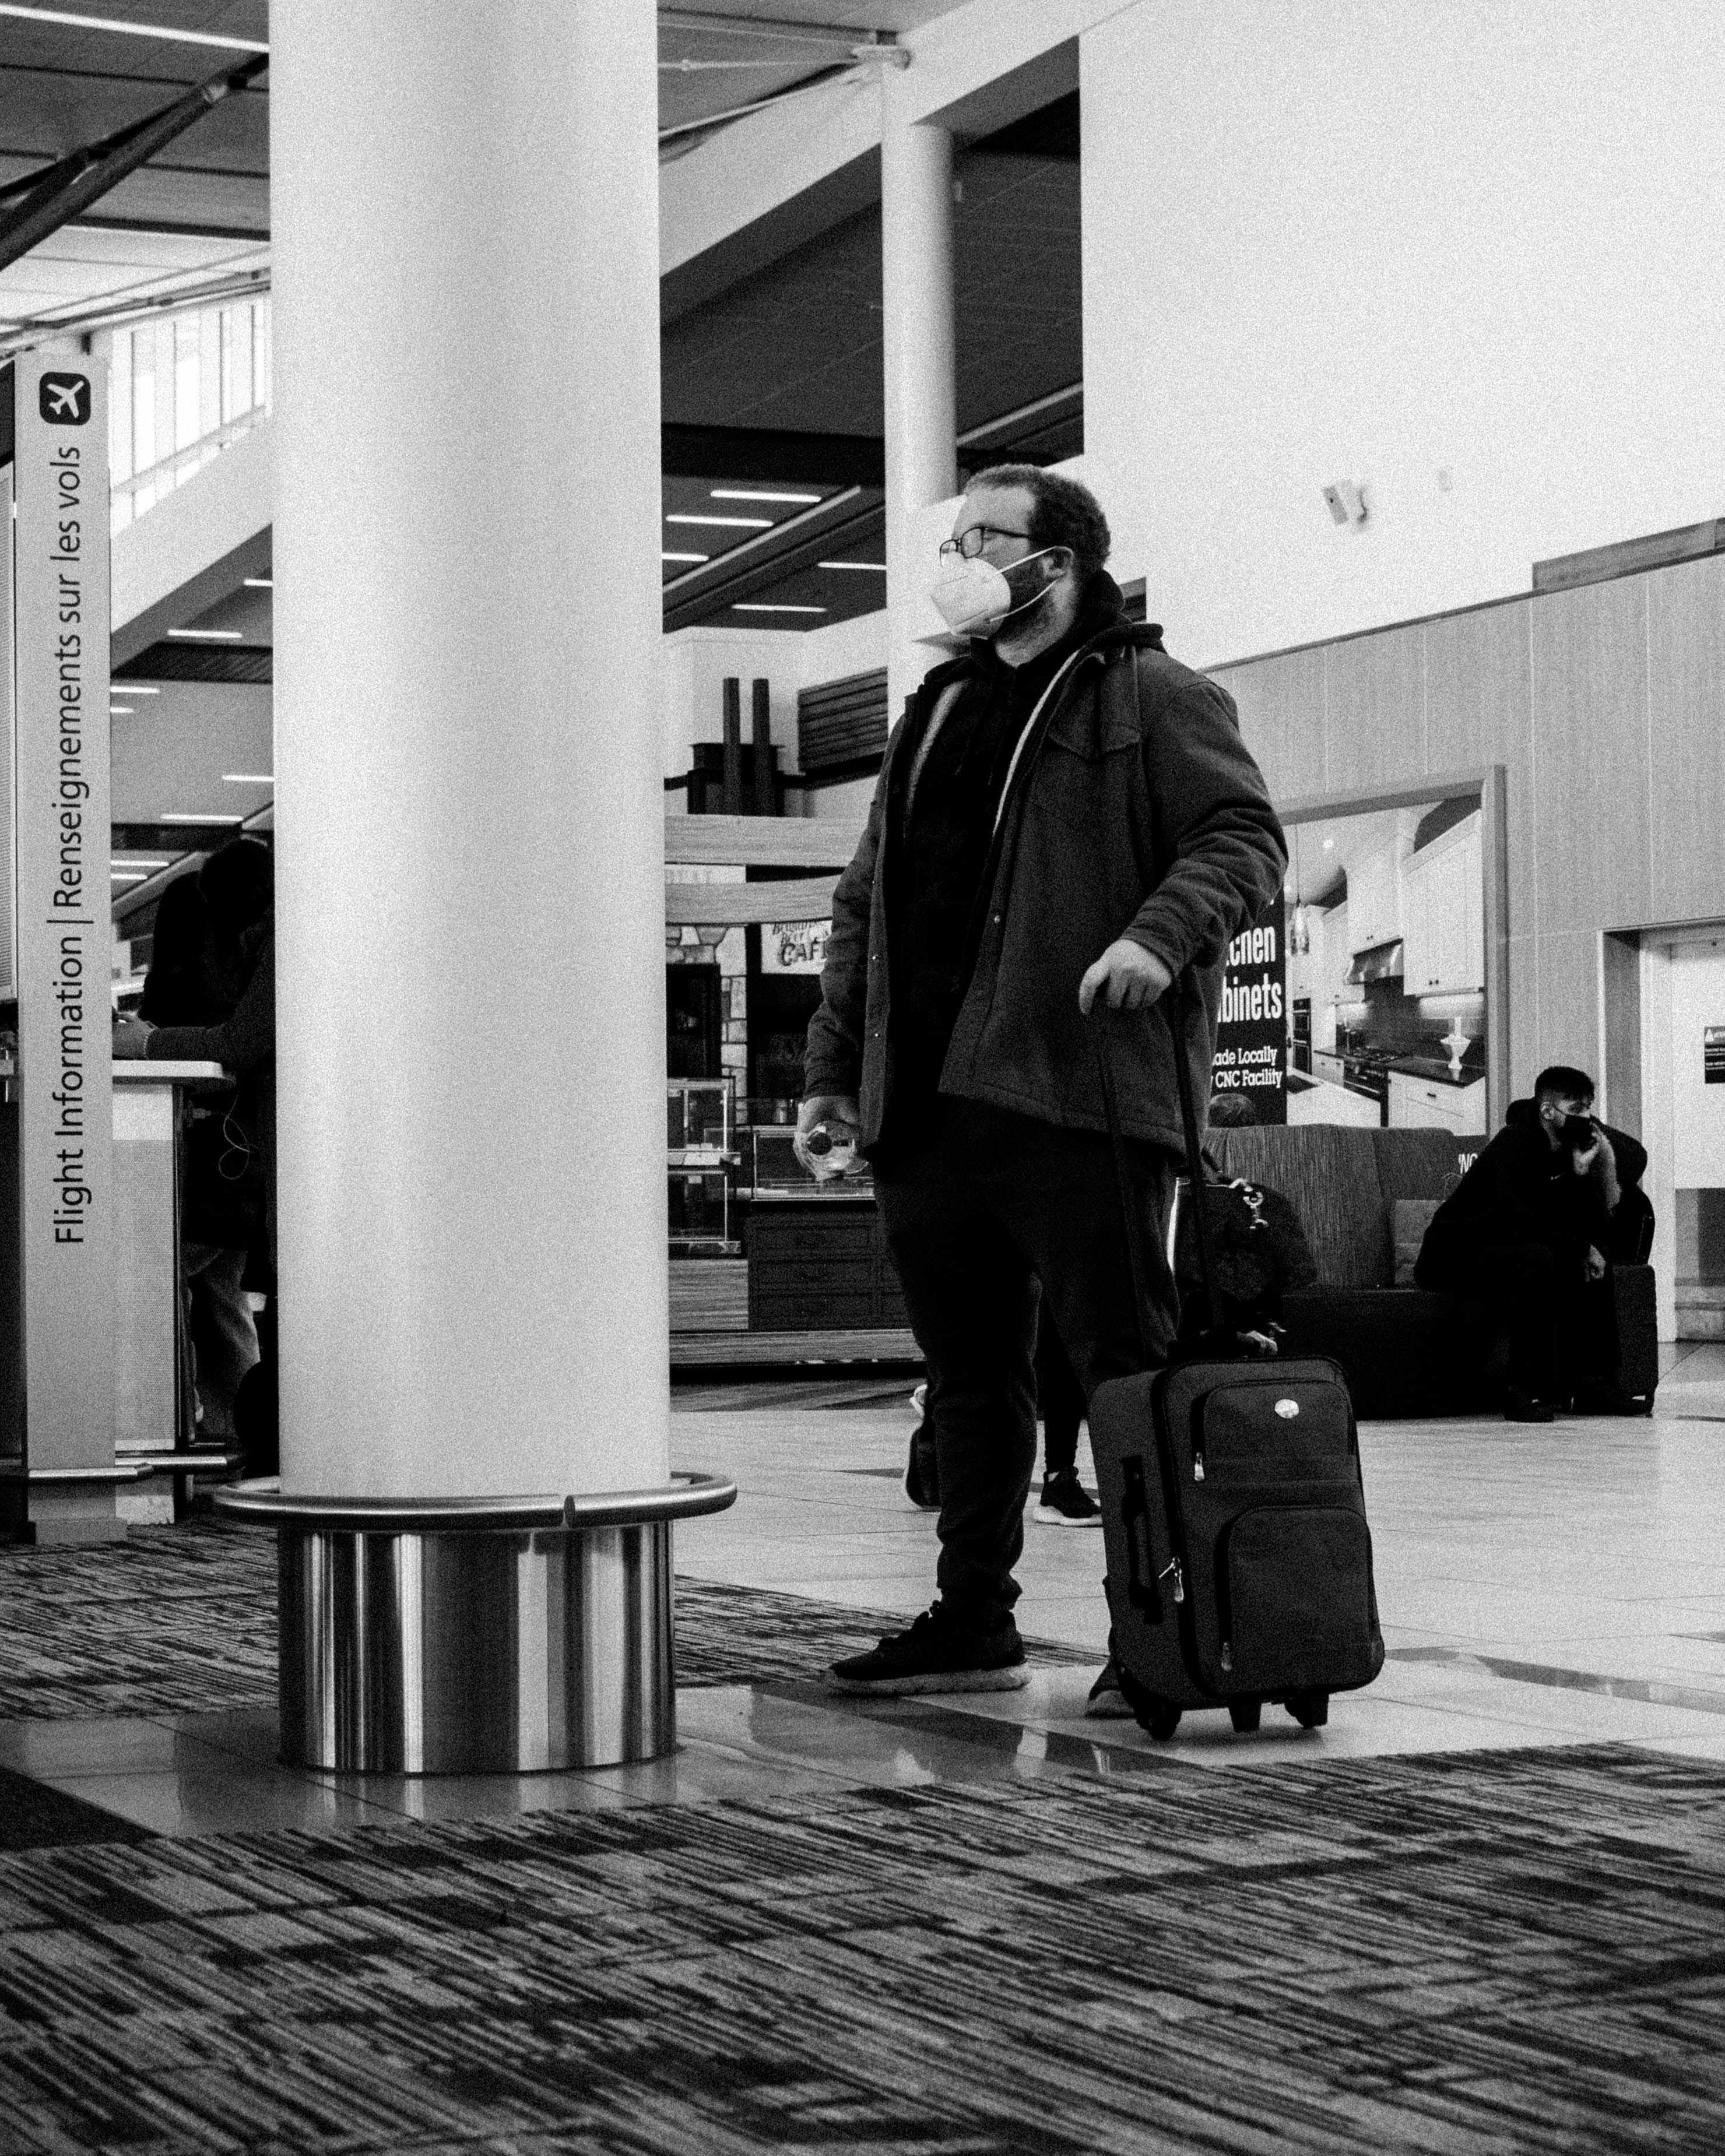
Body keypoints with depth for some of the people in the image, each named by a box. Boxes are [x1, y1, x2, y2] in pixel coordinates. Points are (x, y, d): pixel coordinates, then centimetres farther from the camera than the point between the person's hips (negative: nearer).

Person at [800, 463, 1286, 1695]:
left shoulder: (1155, 698, 2)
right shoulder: (936, 714, 23)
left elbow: (1244, 838, -8)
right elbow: (867, 904, 24)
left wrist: (1161, 934, -25)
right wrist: (834, 1062, 18)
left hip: (1075, 1095, -7)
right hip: (924, 1104, 7)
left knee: (1125, 1363, -5)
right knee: (969, 1371, 12)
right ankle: (974, 1625, 19)